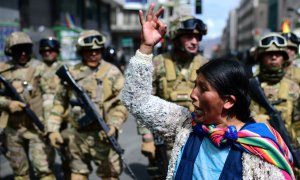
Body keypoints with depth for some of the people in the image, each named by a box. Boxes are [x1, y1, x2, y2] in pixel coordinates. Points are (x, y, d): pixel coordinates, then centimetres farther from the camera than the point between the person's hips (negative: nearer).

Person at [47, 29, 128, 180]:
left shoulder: (112, 72, -2)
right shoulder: (72, 73, 7)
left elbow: (123, 102, -6)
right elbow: (60, 102, 14)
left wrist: (114, 124, -20)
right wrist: (53, 128, 7)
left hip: (102, 135, -3)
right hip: (76, 135, 4)